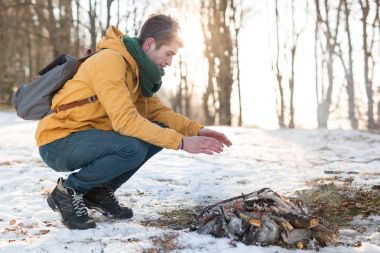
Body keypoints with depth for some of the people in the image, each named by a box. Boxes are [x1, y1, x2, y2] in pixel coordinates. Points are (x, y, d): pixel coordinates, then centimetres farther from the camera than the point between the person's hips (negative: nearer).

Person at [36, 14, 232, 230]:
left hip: (88, 136, 9)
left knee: (159, 132, -2)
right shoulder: (110, 61, -22)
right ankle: (69, 190, -9)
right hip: (58, 142, -9)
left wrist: (196, 130, -8)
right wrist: (181, 142, -28)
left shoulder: (136, 66, 7)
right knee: (133, 148, -31)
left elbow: (157, 110, 7)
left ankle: (100, 191, 6)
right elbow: (125, 120, -29)